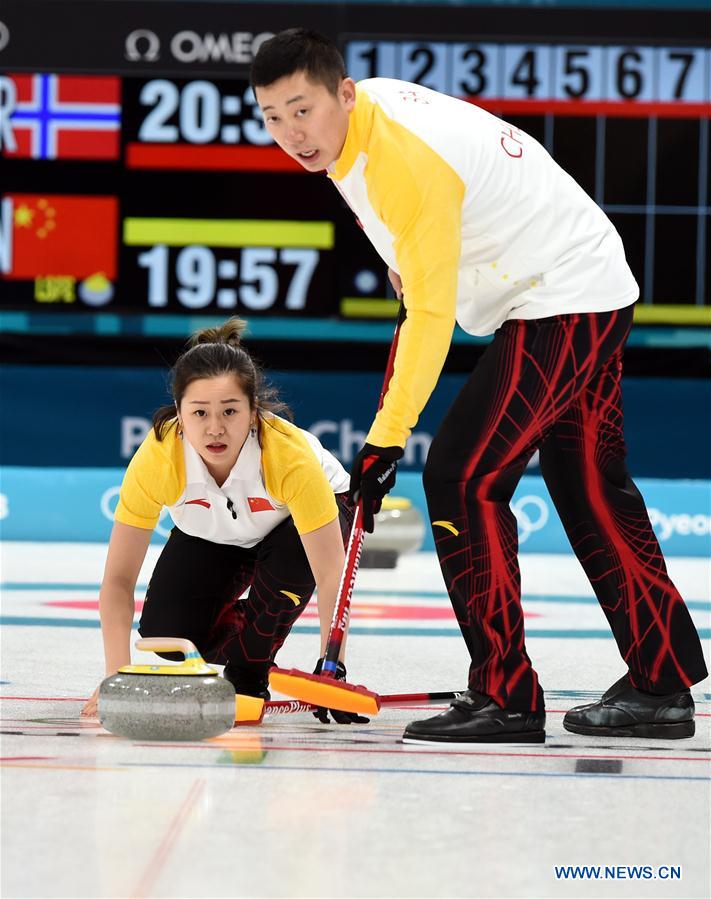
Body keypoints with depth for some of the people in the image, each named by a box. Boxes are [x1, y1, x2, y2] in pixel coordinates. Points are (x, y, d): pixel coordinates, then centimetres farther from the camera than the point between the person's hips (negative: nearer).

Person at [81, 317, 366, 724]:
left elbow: (331, 575, -40)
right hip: (211, 535, 2)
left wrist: (331, 666, -49)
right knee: (164, 634, -16)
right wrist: (117, 677, -38)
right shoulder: (156, 458, -35)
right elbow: (118, 579, -28)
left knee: (293, 554, -36)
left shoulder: (291, 454, -41)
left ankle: (247, 673, -11)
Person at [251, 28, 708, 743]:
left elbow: (431, 315, -26)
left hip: (562, 301, -11)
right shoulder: (369, 99, 1)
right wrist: (406, 265, 26)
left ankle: (505, 698, -11)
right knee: (590, 489, 14)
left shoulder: (407, 163, -27)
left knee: (462, 476, -14)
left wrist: (385, 441, -23)